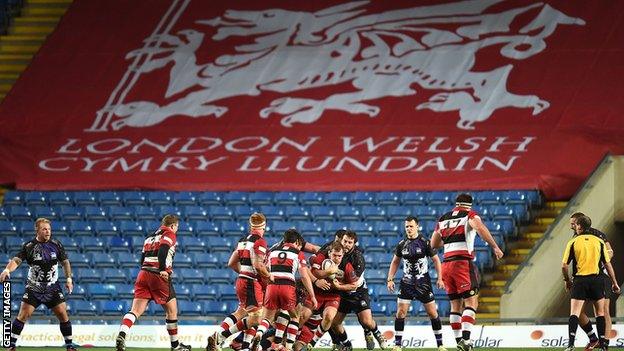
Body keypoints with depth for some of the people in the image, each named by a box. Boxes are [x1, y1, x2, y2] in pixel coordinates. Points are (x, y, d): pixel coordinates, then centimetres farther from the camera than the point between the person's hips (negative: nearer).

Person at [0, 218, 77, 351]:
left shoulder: (56, 245, 0)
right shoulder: (29, 246, -9)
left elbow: (65, 262, 12)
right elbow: (17, 260, -18)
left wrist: (69, 279, 4)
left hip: (53, 287, 2)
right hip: (33, 288, -2)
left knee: (63, 314, -4)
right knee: (23, 315, -10)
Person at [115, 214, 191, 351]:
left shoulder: (150, 237, 23)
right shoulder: (169, 234, 2)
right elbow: (162, 250, -17)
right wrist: (163, 270, -24)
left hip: (143, 273, 6)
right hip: (158, 276, -6)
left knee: (136, 310, -3)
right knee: (172, 310, 9)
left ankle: (121, 334, -27)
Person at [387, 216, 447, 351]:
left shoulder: (425, 243, -6)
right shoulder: (402, 245, 3)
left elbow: (436, 260, 1)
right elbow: (395, 262, 14)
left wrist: (440, 278, -6)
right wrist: (390, 279, 6)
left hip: (424, 283, -2)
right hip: (407, 283, 2)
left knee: (433, 313, 0)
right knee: (400, 313, -7)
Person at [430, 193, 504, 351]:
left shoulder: (443, 219, 18)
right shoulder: (469, 215, 2)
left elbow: (433, 244, 22)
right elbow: (479, 227, -21)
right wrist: (495, 247, -20)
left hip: (446, 264, 6)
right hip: (463, 263, -6)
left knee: (455, 305, 12)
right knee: (471, 302, -7)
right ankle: (466, 338, -23)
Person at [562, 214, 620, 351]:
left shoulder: (573, 242, -1)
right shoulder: (599, 241, 4)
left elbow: (564, 265, -3)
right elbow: (607, 264, 5)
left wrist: (567, 281, 14)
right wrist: (614, 282, 14)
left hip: (579, 281, -2)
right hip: (596, 280, 2)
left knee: (574, 313, -2)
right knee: (600, 313, 12)